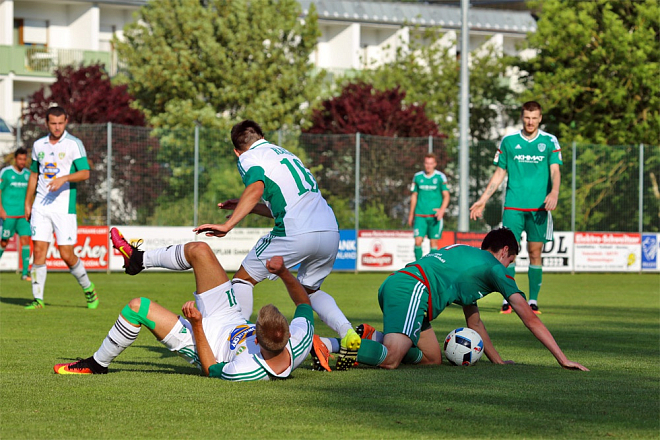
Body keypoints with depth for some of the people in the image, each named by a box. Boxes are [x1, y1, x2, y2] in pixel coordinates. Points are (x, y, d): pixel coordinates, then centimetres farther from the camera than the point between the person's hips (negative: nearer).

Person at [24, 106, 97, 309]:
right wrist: (27, 203, 19)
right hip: (40, 206, 4)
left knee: (66, 254, -4)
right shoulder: (38, 145, 12)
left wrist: (63, 179, -27)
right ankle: (38, 298, 0)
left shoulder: (74, 144, -3)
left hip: (64, 206, -4)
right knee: (39, 250, -4)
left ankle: (88, 288, 18)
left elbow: (85, 173, -11)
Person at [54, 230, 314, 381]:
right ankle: (139, 260, 29)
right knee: (198, 250, 0)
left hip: (202, 342, -6)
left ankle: (98, 363, 18)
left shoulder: (246, 371, -46)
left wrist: (196, 326, -24)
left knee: (138, 307, -10)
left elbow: (211, 369, -23)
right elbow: (303, 302, -9)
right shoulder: (301, 338, -33)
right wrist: (284, 272, -22)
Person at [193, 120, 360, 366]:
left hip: (297, 234, -7)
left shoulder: (248, 157, 7)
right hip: (330, 232, 7)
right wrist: (243, 206, 44)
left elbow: (256, 189, -15)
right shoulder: (283, 154, 30)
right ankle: (348, 334, 6)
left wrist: (228, 225, -20)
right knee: (309, 290, 26)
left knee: (244, 278, 10)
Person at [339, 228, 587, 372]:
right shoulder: (494, 267, 12)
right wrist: (563, 359, 14)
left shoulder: (464, 254, 36)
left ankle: (371, 336, 5)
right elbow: (530, 319, 11)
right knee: (390, 359, -27)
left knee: (432, 358, 16)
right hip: (411, 291, -9)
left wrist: (497, 360, 40)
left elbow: (474, 322, 40)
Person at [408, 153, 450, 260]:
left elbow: (446, 196, -1)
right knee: (418, 241, -10)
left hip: (435, 215, -1)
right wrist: (411, 214, 17)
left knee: (434, 242, 0)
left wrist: (442, 210, -17)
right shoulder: (417, 177, 8)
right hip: (420, 215, 1)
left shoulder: (440, 177, 0)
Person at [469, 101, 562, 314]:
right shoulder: (508, 141, 6)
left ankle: (533, 300, 8)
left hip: (539, 207, 0)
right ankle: (508, 299, -2)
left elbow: (555, 170, -4)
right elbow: (499, 173, 12)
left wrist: (554, 192, -23)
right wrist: (483, 200, 9)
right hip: (513, 206, 0)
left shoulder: (550, 142, 4)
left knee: (535, 252, 1)